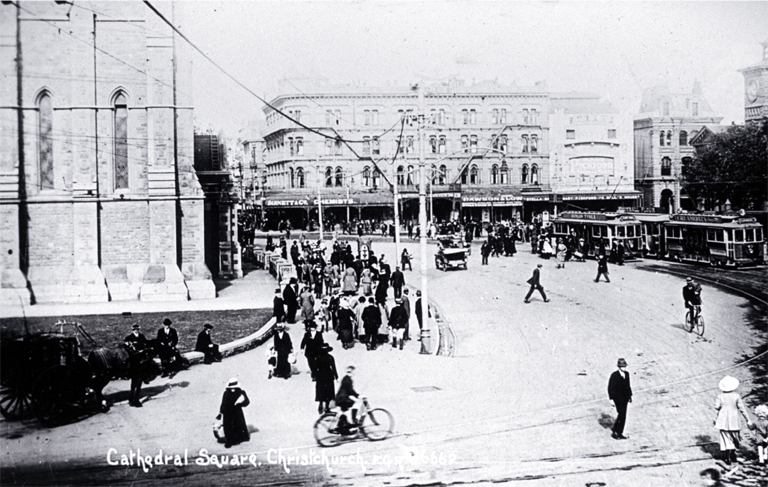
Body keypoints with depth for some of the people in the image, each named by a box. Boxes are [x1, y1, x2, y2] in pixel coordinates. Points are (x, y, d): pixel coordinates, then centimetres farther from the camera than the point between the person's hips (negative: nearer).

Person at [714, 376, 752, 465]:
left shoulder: (720, 396, -7)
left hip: (723, 421, 0)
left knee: (726, 439, 6)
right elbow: (742, 409, -8)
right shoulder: (736, 396, -9)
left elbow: (717, 406, -14)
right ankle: (733, 455, 30)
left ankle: (728, 458, 7)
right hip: (734, 421, 0)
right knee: (734, 437, 20)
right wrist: (748, 420, -3)